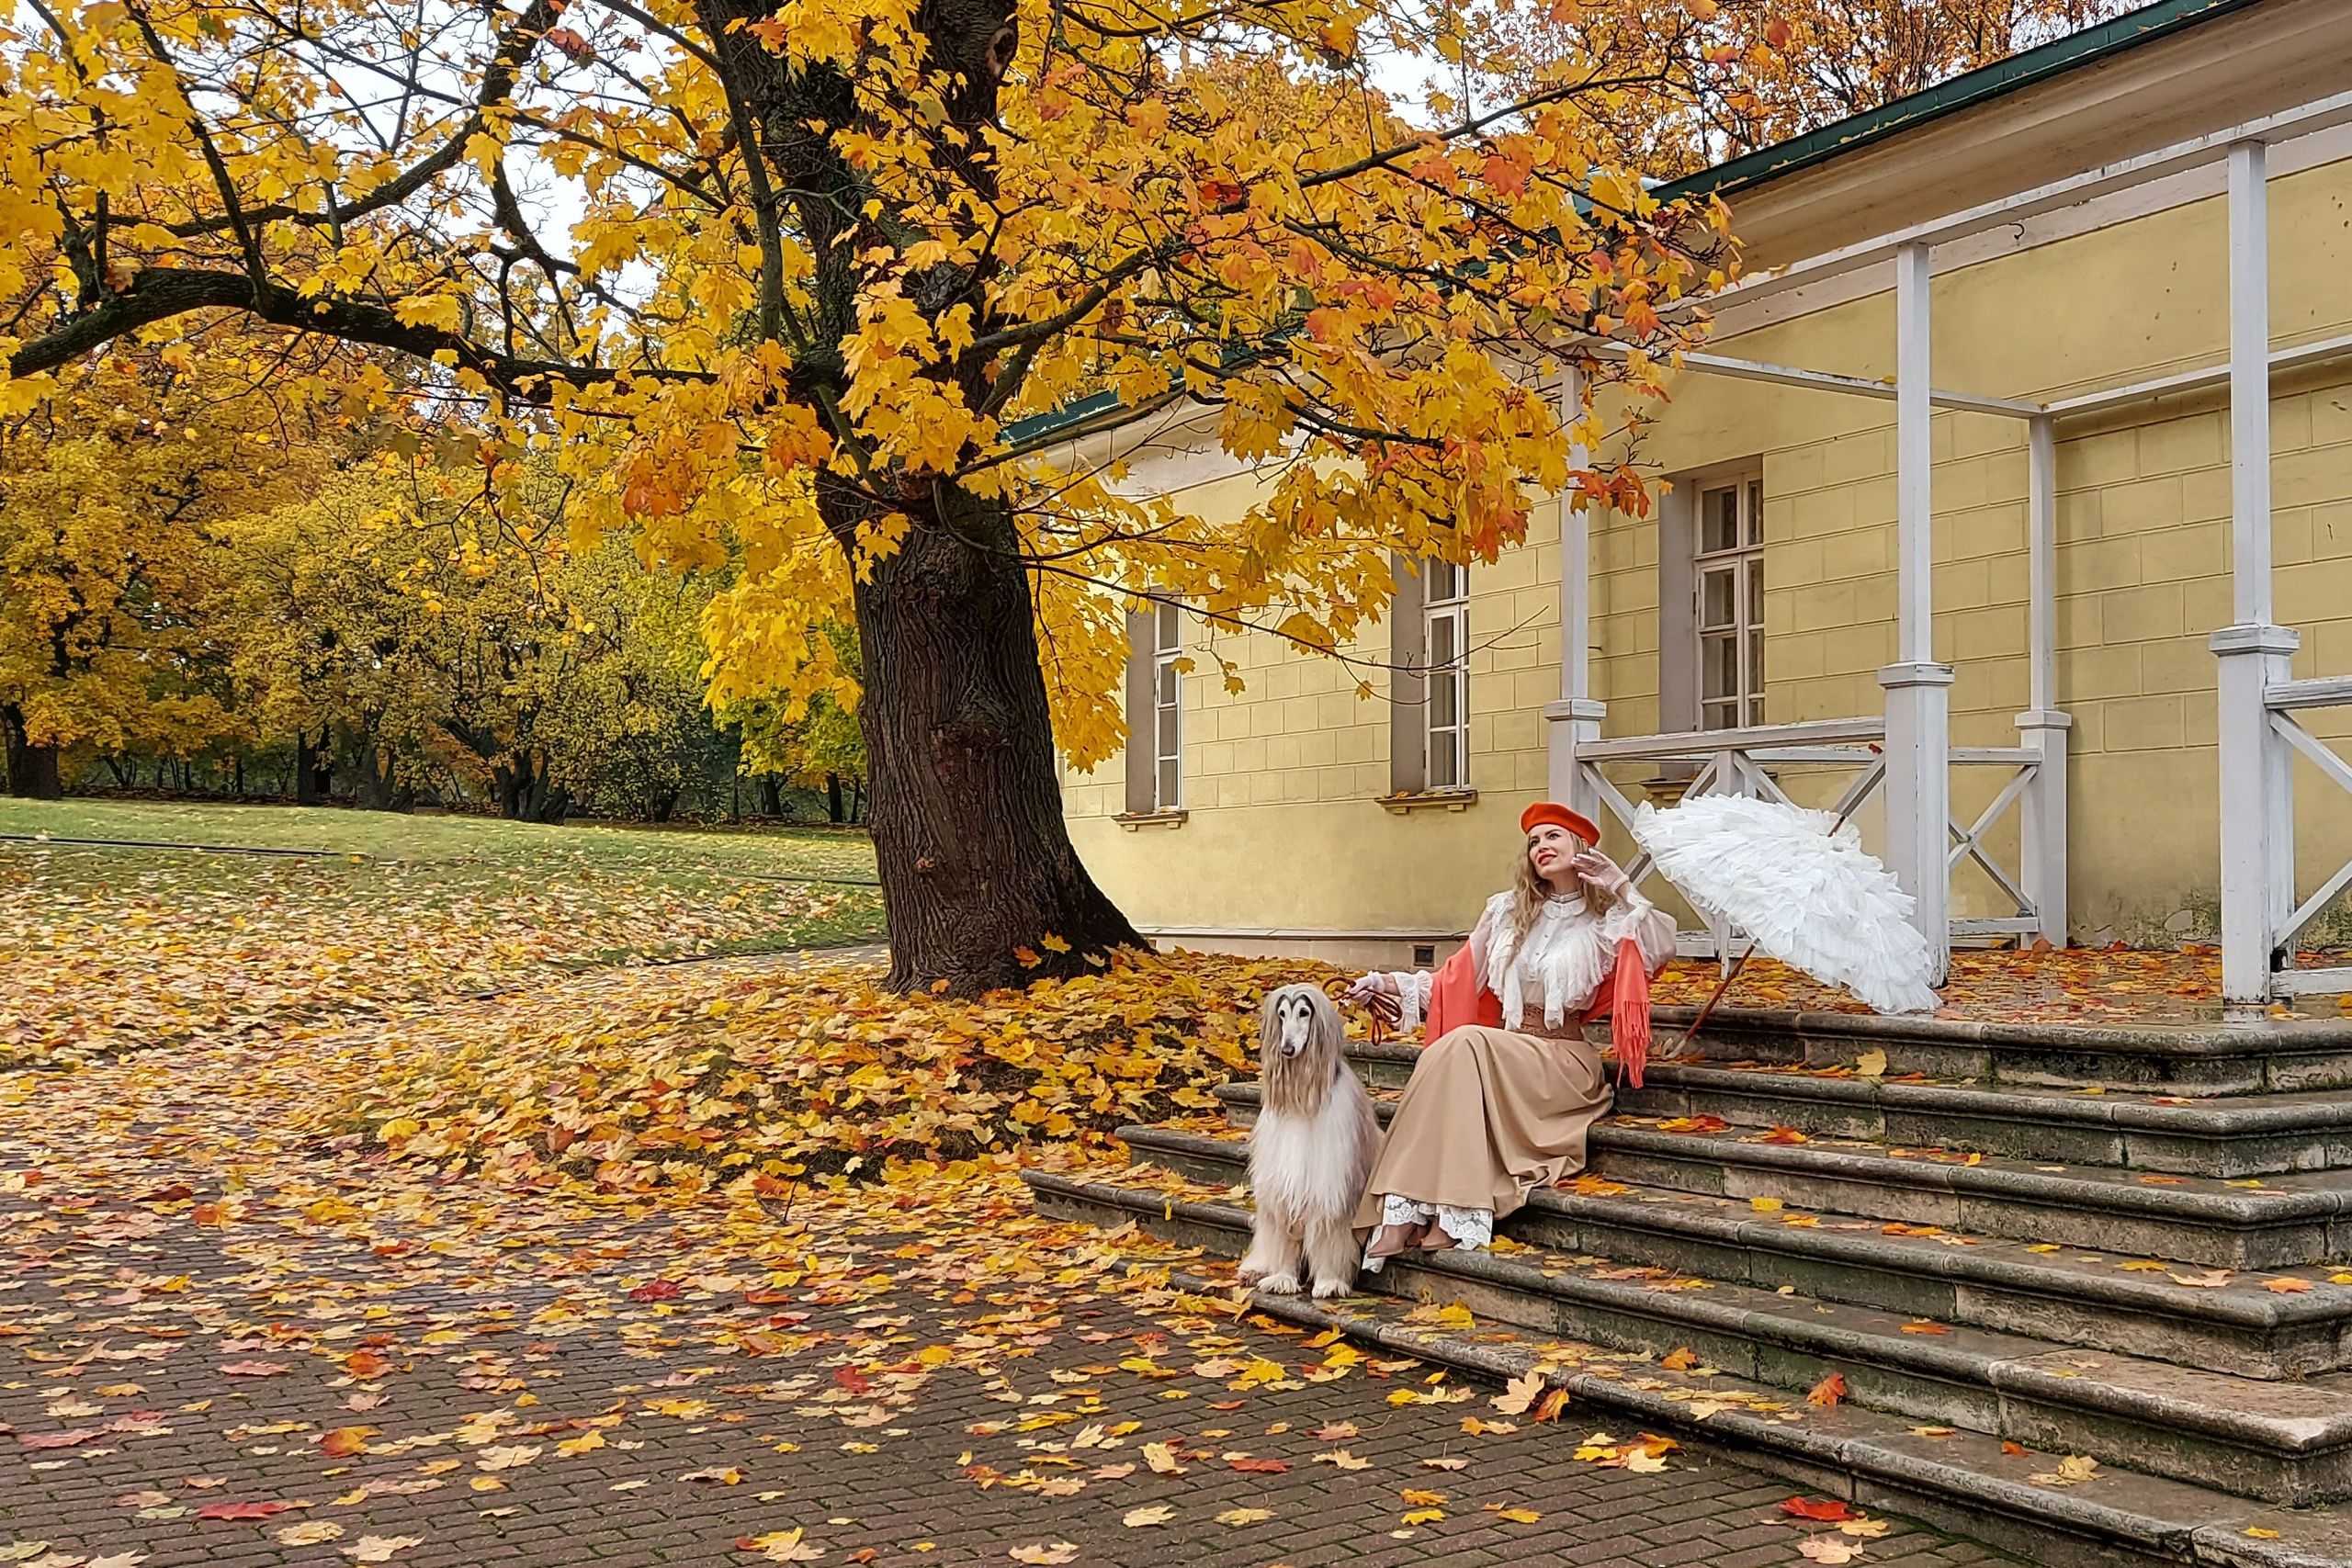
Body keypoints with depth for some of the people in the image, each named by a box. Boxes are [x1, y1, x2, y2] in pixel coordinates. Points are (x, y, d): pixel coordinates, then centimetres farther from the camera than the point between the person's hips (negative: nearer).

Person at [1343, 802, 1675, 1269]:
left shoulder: (1607, 919, 5)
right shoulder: (1508, 911, 16)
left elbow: (1661, 950, -15)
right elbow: (1455, 983, 19)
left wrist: (1622, 887, -18)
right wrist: (1388, 983, 9)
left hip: (1564, 1062, -4)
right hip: (1503, 1058, 4)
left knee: (1465, 1044, -31)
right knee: (1450, 1053, -30)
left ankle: (1450, 1217, -34)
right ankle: (1403, 1213, -37)